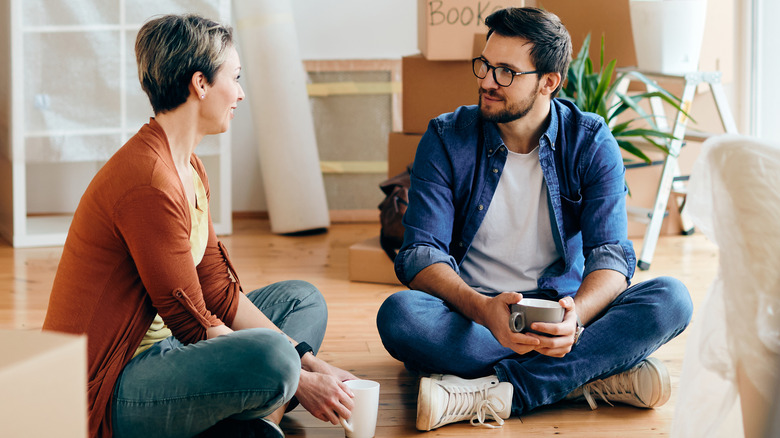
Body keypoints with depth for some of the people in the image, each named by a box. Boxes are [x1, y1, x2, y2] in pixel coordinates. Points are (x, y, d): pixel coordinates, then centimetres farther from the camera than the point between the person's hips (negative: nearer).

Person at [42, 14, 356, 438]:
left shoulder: (190, 169, 11)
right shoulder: (149, 180, -22)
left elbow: (219, 292, 10)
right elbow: (193, 323, -20)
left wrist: (306, 362, 1)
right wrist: (299, 381, -14)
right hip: (107, 392, -11)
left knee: (303, 299, 15)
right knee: (272, 356, -36)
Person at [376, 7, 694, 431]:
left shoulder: (591, 142, -3)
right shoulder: (446, 139, -4)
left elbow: (610, 253, -11)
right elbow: (421, 254, -13)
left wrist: (576, 314, -35)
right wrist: (483, 309, -34)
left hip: (557, 314, 1)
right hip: (470, 315, 0)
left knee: (670, 298, -24)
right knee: (399, 315, -33)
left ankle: (497, 392, -33)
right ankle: (595, 375, -30)